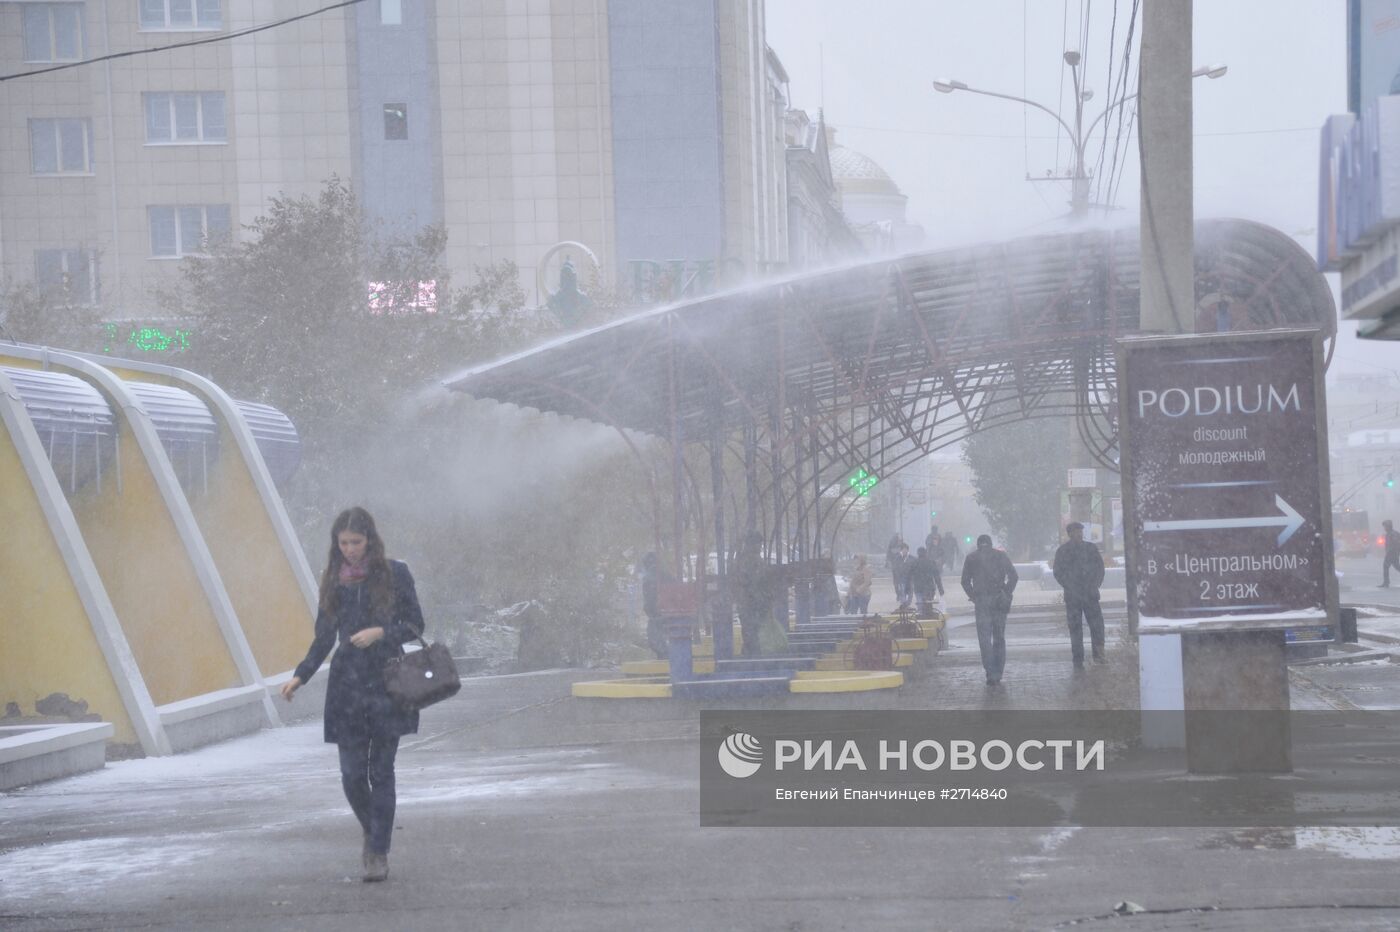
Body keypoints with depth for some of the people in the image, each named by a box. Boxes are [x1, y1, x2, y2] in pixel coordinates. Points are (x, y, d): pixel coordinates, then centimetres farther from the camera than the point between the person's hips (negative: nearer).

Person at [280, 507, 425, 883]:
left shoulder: (395, 574, -1)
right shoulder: (333, 581, 8)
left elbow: (416, 625, 1)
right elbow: (324, 638, 13)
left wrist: (382, 632, -16)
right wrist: (300, 676, 2)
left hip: (387, 684, -2)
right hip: (347, 686, 2)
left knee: (381, 772, -2)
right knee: (352, 774, -1)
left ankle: (379, 852, 5)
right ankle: (373, 834, 25)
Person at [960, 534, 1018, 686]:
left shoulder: (971, 558, 8)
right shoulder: (1001, 556, 9)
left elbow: (965, 581, 2)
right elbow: (1013, 576, -1)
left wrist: (974, 597, 9)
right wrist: (1007, 595, 4)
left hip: (981, 601, -2)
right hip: (1000, 602, 2)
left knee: (985, 638, -3)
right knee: (999, 637, 12)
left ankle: (991, 673, -14)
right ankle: (998, 672, 11)